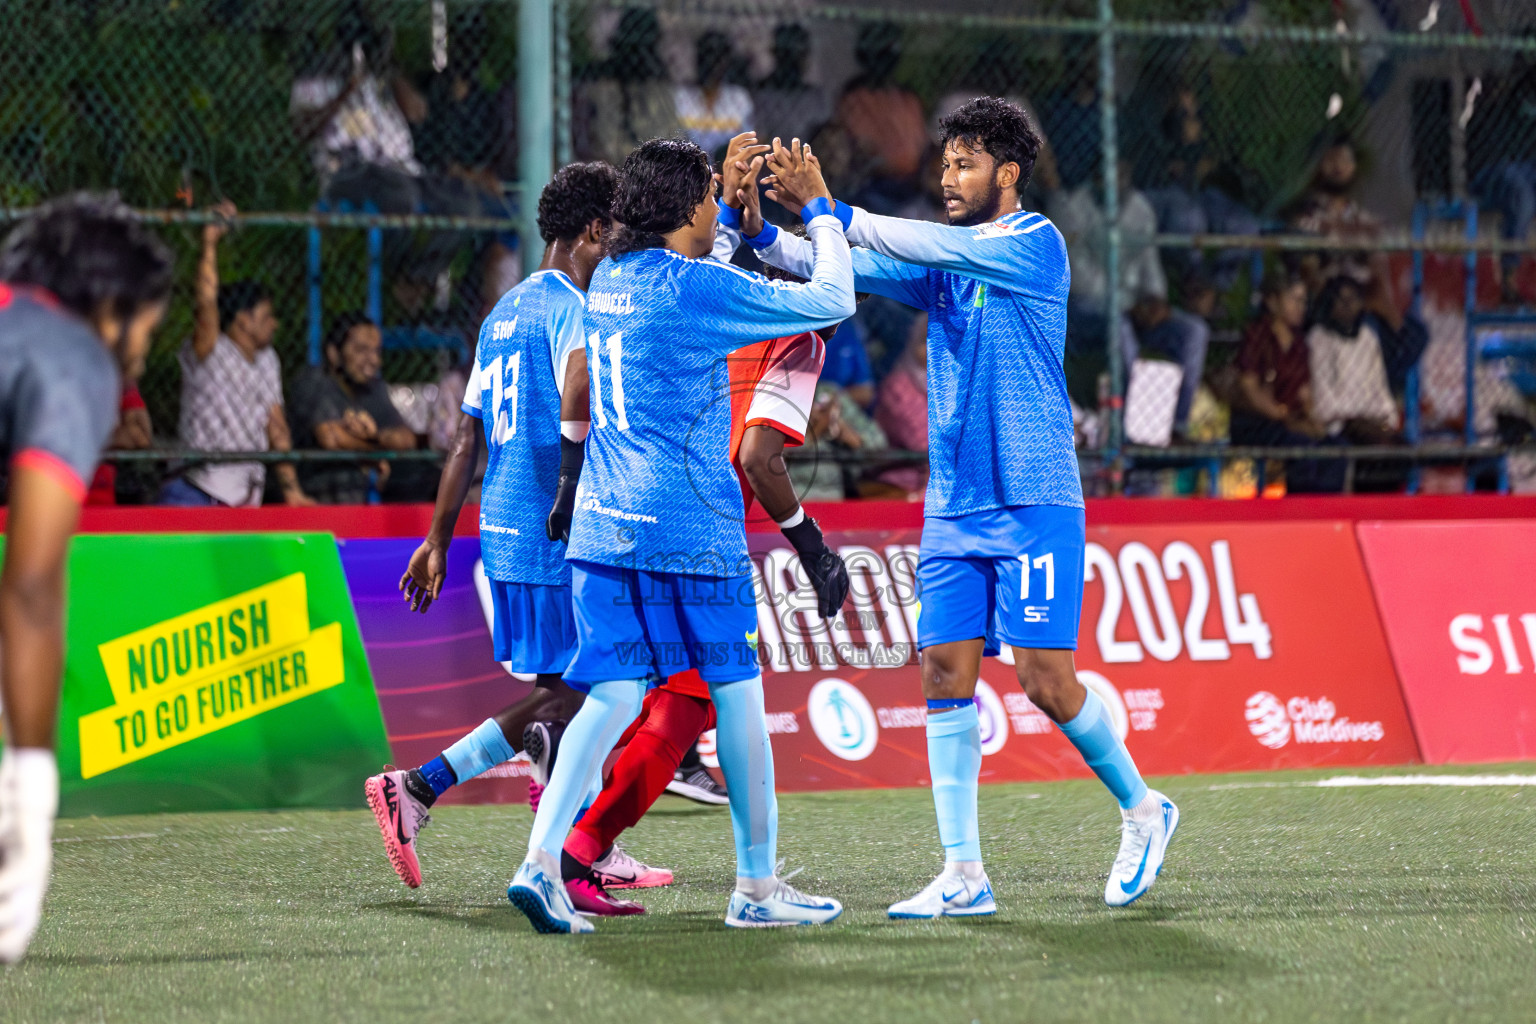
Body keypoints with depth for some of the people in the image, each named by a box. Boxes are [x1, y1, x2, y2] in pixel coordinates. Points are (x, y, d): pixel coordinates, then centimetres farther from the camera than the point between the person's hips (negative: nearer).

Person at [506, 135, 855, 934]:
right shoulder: (698, 287, -11)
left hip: (601, 526, 7)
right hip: (689, 527, -7)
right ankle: (757, 885, 13)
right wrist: (820, 206, 7)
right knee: (737, 694, 6)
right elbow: (831, 299, -6)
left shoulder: (609, 279, 12)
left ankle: (541, 860, -15)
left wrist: (733, 192, 38)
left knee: (613, 697, 3)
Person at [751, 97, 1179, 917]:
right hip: (953, 506, 6)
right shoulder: (939, 261, 13)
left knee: (1045, 679, -8)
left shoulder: (1035, 243, -6)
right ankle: (963, 875, 0)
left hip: (1034, 503, -6)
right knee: (945, 673, -2)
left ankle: (1143, 810, 15)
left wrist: (825, 209, -22)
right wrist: (760, 232, -13)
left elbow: (929, 246, -20)